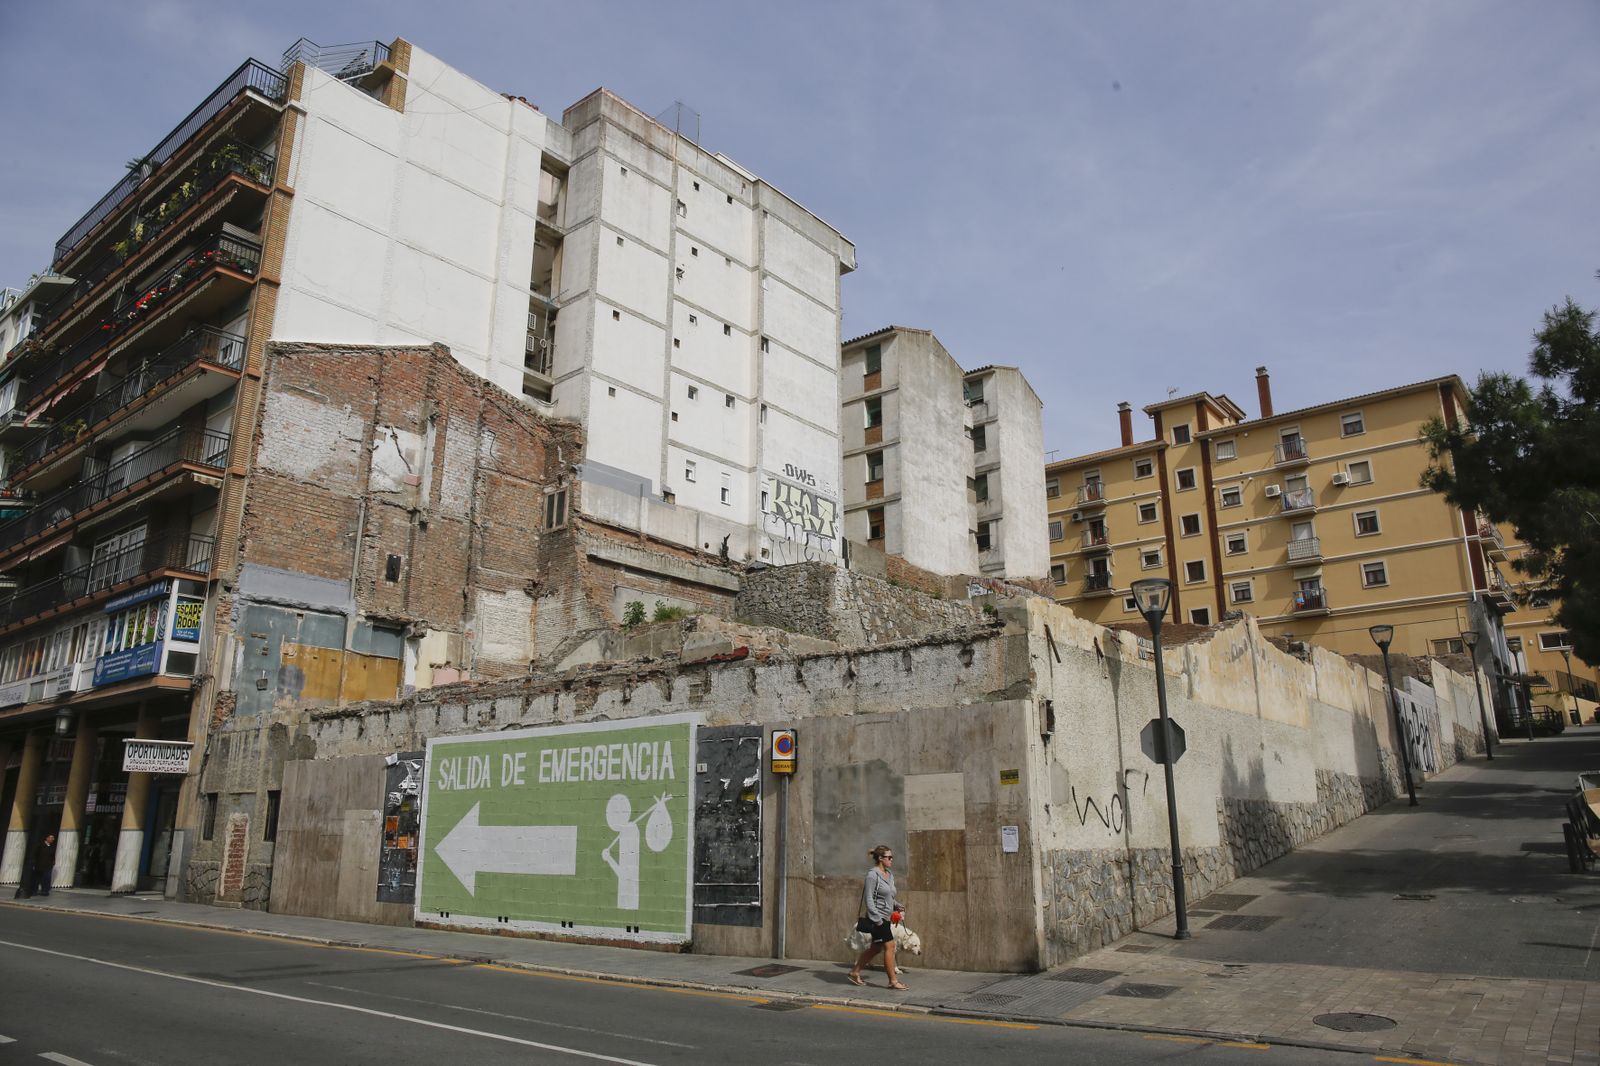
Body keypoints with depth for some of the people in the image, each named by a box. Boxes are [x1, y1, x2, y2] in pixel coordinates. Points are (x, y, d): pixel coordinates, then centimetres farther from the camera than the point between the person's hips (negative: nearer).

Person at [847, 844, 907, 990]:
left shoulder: (889, 875, 12)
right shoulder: (872, 875, -15)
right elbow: (868, 900, -17)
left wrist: (897, 905, 3)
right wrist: (877, 920, -20)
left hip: (886, 918, 9)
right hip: (877, 918, -9)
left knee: (875, 948, 14)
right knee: (889, 946, -6)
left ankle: (855, 972, 24)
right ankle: (893, 981, 4)